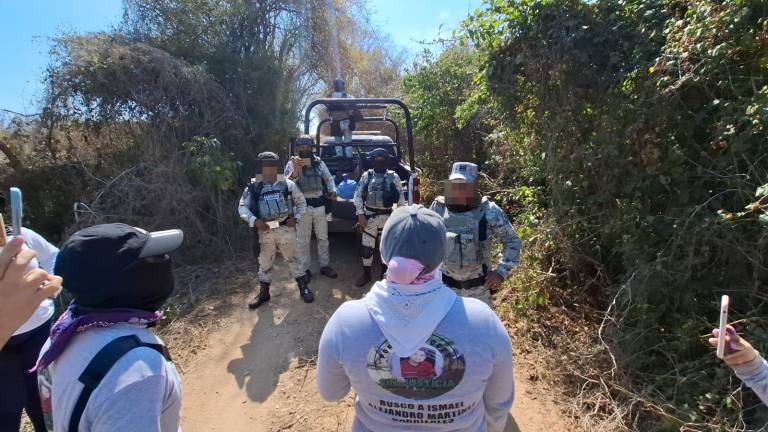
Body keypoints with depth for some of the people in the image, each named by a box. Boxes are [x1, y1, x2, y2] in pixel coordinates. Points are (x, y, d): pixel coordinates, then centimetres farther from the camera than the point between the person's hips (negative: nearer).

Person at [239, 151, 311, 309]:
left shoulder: (287, 184, 1)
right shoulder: (253, 187, 1)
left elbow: (301, 202, 9)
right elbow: (242, 207, 2)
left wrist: (296, 218, -5)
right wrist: (254, 220, -14)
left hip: (286, 228, -1)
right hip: (265, 231, 1)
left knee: (292, 259, 10)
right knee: (265, 262, 13)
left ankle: (303, 287, 24)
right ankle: (263, 293, 29)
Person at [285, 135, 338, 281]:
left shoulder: (319, 162, 5)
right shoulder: (292, 164, -4)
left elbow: (329, 178, 15)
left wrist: (333, 190, -4)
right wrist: (295, 170, -32)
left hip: (320, 205, 3)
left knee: (323, 237, 14)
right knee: (303, 240, 6)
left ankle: (325, 265, 28)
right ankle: (304, 269, 19)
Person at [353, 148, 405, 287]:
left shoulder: (394, 177, 0)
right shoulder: (366, 175, 1)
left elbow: (401, 198, 3)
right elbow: (357, 196, 2)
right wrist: (360, 215, -6)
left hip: (387, 217, 0)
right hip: (369, 216, 1)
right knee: (367, 247, 5)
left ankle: (385, 274, 29)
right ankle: (366, 274, 23)